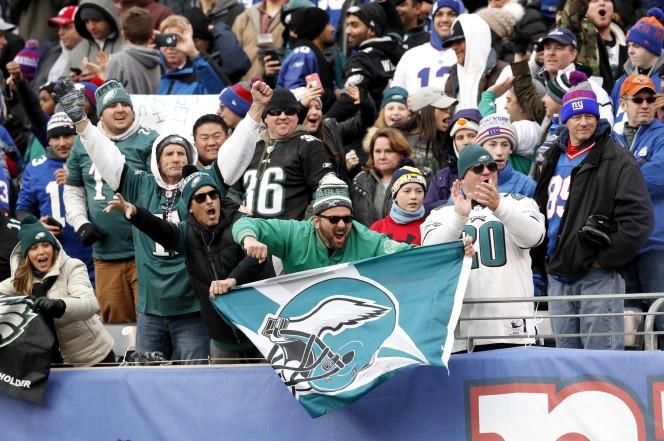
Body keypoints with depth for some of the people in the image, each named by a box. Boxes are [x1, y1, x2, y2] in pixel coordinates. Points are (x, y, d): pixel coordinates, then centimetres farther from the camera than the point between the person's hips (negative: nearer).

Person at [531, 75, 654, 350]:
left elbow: (638, 219, -11)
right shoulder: (553, 160, 17)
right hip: (558, 277, 7)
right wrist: (542, 258, 13)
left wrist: (604, 259, -12)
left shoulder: (616, 160, -4)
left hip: (598, 277, -7)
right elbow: (540, 211, 27)